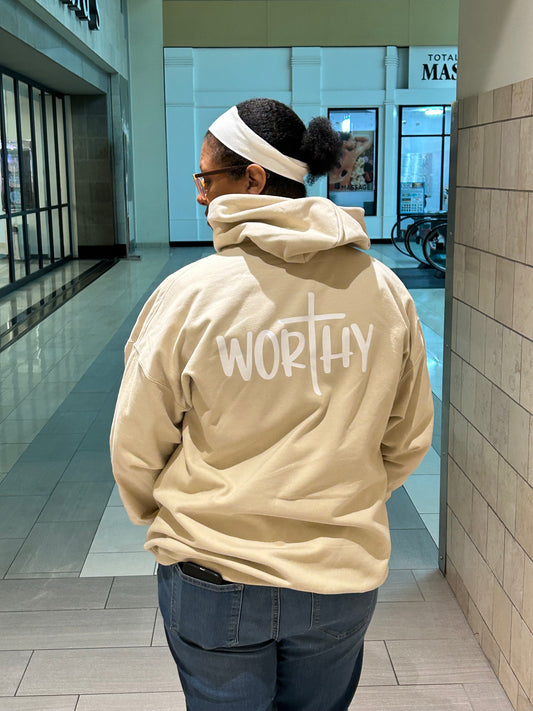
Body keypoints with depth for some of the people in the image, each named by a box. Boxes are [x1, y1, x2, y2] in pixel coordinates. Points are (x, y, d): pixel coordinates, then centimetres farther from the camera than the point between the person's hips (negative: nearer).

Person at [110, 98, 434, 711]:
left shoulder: (189, 294, -18)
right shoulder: (385, 290, -8)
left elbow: (135, 449, -8)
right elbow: (408, 441, 2)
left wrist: (164, 520, 12)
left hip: (213, 579, -2)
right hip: (342, 580, 3)